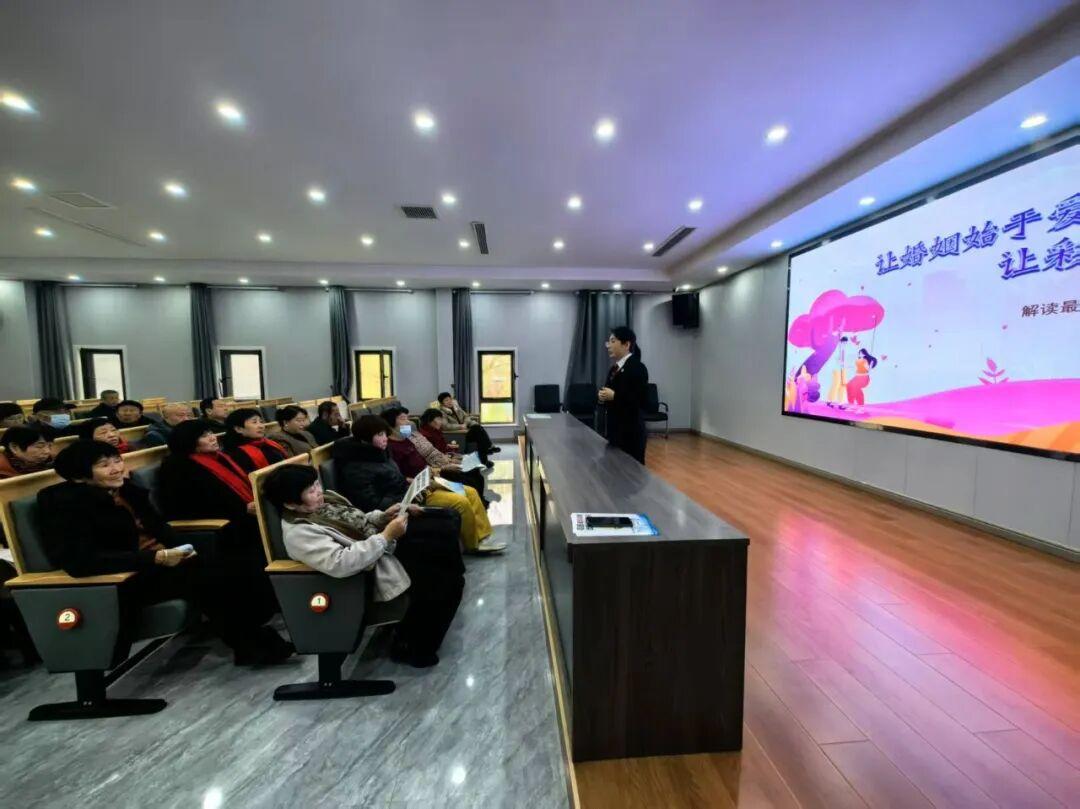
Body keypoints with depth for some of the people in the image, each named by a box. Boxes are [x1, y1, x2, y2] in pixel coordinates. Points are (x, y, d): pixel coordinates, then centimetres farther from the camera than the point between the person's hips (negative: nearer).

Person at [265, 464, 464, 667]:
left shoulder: (324, 500, 4)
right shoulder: (298, 533, -21)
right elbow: (340, 563, -32)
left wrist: (384, 516, -2)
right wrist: (386, 536, -30)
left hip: (384, 545, 9)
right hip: (379, 568, -9)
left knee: (444, 531, 1)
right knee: (447, 583, -15)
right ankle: (413, 647, 6)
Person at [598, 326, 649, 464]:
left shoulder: (638, 368, -11)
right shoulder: (614, 368, 13)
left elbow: (641, 401, -18)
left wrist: (614, 396, -22)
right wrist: (603, 397, -3)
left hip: (631, 431, -8)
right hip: (615, 427, 8)